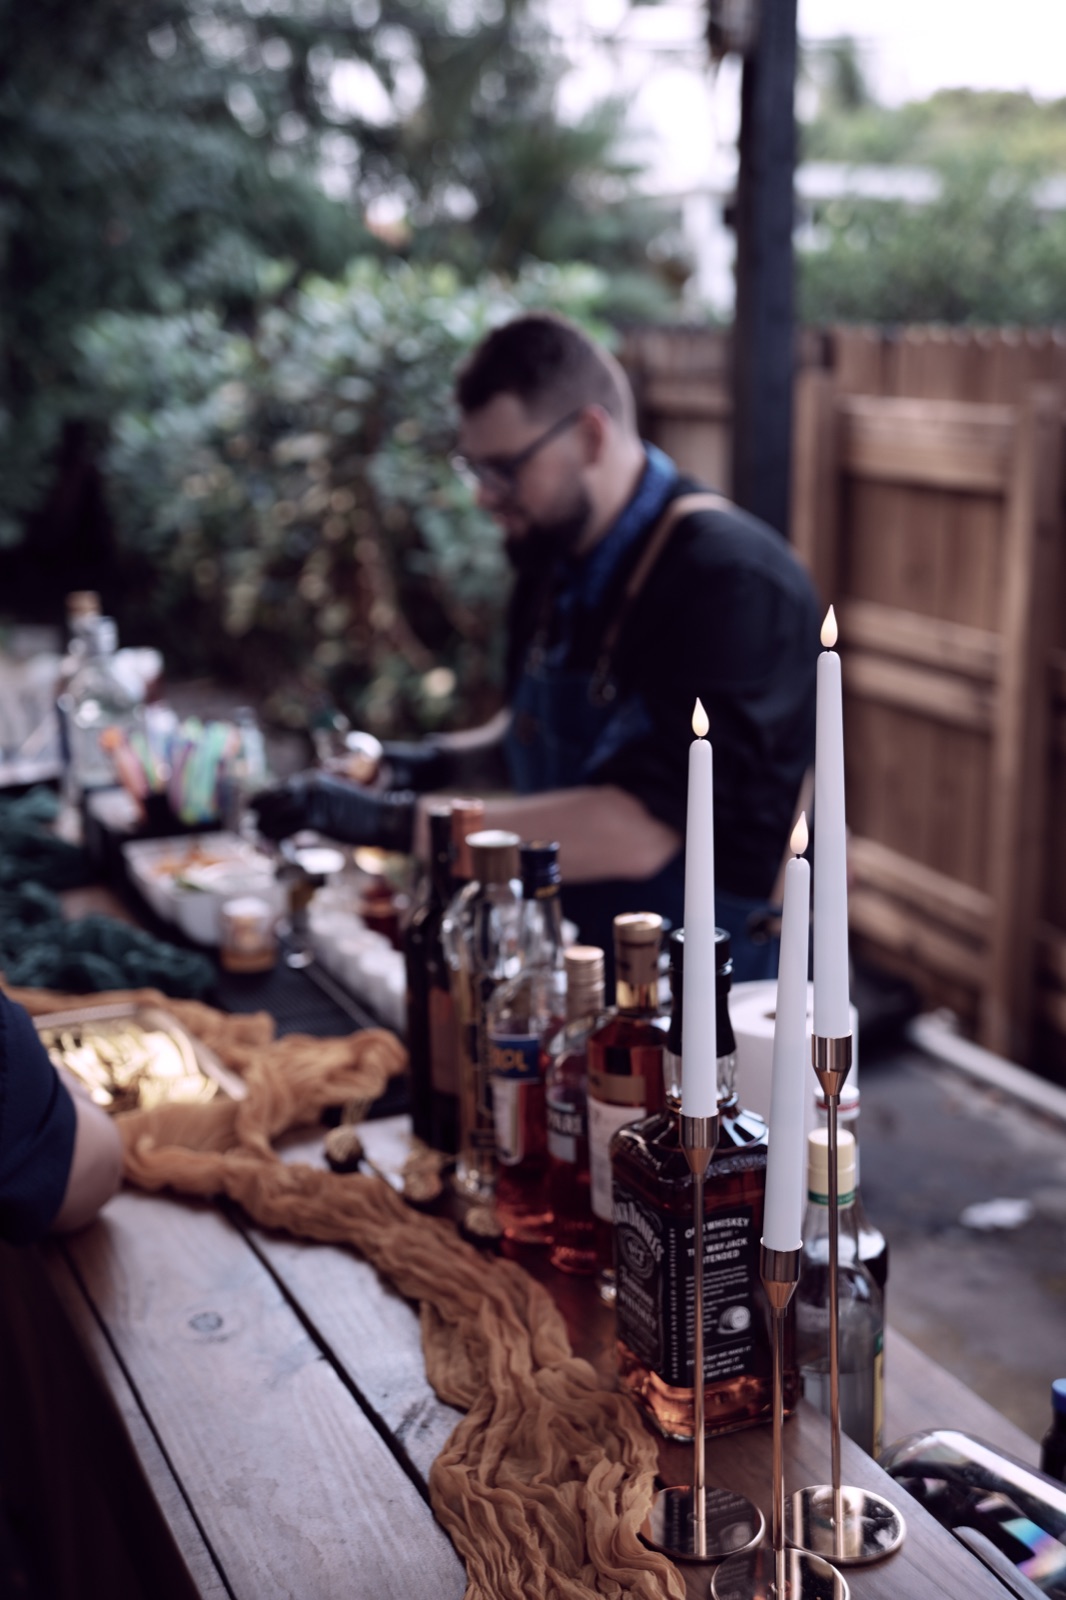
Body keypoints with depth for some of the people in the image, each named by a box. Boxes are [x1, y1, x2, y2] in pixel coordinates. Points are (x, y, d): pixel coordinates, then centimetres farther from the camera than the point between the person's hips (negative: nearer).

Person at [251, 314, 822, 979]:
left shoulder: (732, 581, -21)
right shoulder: (554, 555, 6)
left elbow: (637, 833, -30)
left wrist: (389, 821, -28)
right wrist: (449, 760, 7)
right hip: (565, 958, 7)